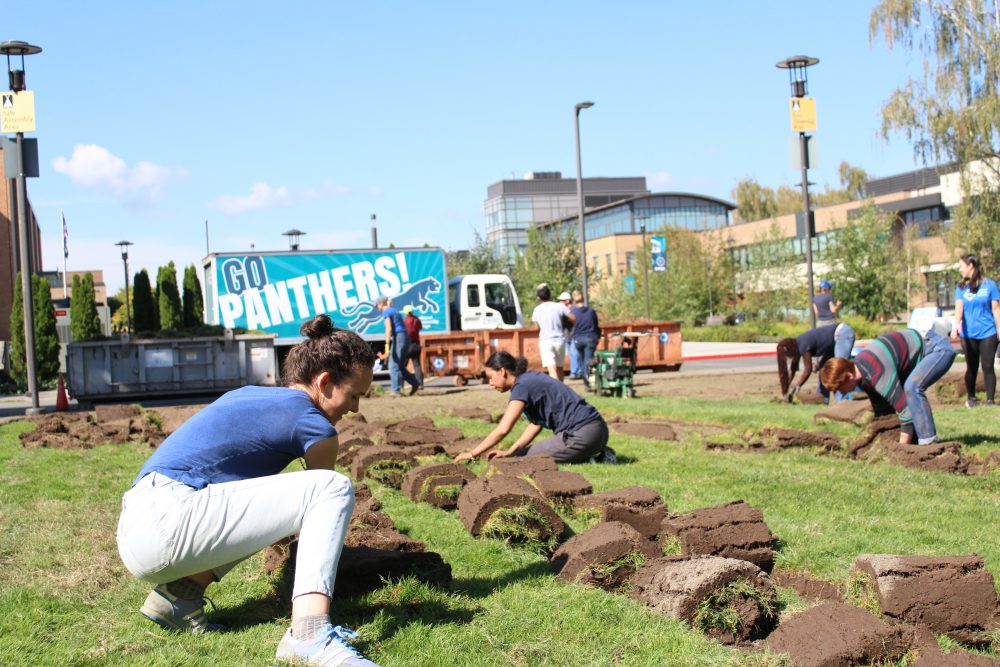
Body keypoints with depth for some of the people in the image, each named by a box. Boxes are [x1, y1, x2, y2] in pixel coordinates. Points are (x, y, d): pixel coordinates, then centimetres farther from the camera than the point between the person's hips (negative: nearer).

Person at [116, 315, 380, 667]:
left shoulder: (246, 396, 23)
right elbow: (324, 495, 14)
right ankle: (309, 633, -27)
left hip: (136, 529, 9)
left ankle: (179, 591, 11)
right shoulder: (314, 426, -1)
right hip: (166, 522, -9)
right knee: (334, 488, -11)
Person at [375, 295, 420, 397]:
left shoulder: (386, 312, -3)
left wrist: (387, 344, -21)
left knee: (393, 366, -4)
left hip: (398, 338, -8)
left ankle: (396, 391, -5)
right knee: (400, 366, 14)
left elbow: (389, 328, -15)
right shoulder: (395, 311, 23)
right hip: (406, 337, 8)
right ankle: (415, 384, 9)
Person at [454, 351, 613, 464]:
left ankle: (589, 458, -7)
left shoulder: (522, 386, -11)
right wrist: (509, 452, 13)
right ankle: (598, 455, 11)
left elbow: (503, 430, -18)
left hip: (582, 434, -10)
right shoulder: (532, 379, 17)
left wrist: (472, 453, -10)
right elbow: (536, 424, 17)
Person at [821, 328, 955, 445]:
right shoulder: (858, 368, -3)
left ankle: (929, 442, -24)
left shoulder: (879, 374, -33)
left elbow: (905, 408, -30)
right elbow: (880, 407, 10)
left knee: (912, 387, -32)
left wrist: (903, 447, -21)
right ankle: (919, 438, 18)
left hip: (940, 349, -10)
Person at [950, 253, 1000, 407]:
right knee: (972, 368, 8)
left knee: (987, 367, -3)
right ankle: (971, 398, 22)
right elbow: (959, 306, -10)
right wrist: (957, 324, -28)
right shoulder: (961, 288, 4)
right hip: (968, 334, 2)